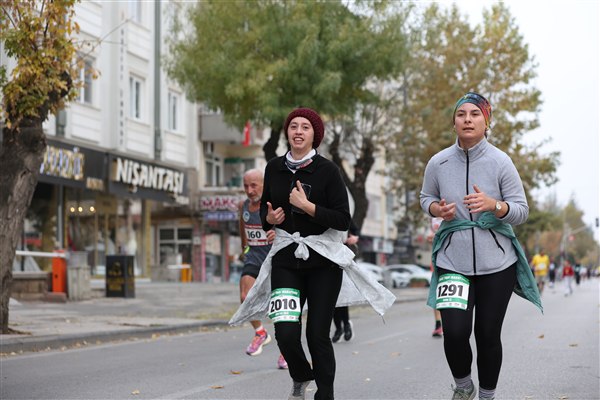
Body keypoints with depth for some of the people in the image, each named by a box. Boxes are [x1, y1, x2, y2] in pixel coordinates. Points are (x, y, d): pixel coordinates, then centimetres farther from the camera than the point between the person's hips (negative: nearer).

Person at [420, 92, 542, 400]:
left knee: (488, 335, 5)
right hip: (453, 261, 1)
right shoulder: (438, 163, -2)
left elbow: (522, 211, -3)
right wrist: (437, 209, -9)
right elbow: (426, 198, 15)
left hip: (496, 262, 0)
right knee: (455, 333, -12)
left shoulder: (500, 162, -6)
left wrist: (494, 205, -23)